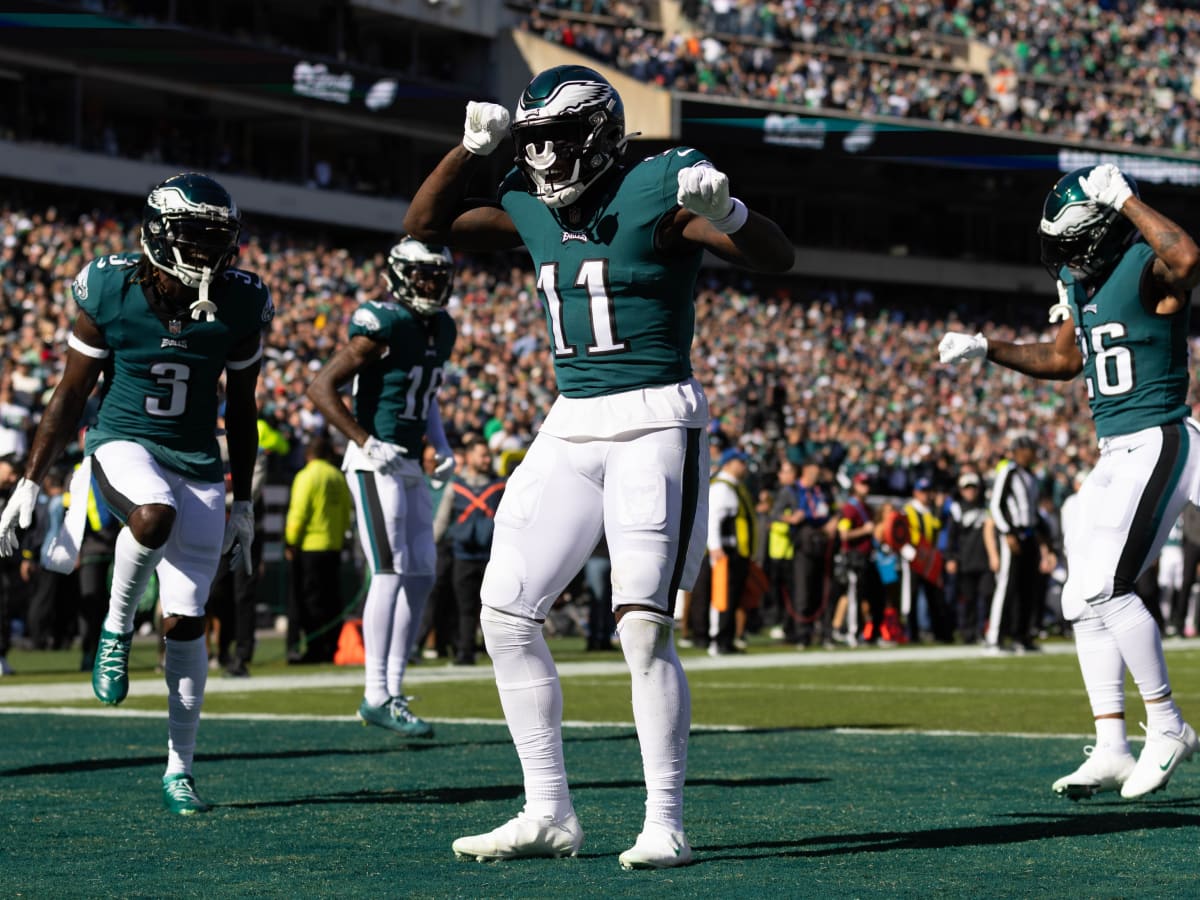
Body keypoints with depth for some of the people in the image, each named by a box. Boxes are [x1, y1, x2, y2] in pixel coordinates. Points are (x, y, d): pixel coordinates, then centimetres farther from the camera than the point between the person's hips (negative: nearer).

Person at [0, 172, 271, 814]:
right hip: (124, 445, -2)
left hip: (198, 463, 2)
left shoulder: (240, 308, -7)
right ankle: (116, 629, -9)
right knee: (155, 517, -38)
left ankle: (179, 770, 9)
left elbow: (241, 411, 7)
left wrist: (242, 504, 11)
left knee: (185, 622, -2)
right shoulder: (109, 293, -11)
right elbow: (71, 396, -1)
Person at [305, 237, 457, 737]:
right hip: (377, 466, -9)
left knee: (422, 577, 7)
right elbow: (321, 389, -16)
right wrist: (367, 442, -19)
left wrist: (441, 447, 13)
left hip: (410, 467, 9)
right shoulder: (384, 326, -15)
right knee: (391, 573, -14)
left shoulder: (443, 330, 12)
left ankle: (393, 690, 13)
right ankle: (377, 695, -13)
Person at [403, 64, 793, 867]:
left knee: (645, 625, -13)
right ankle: (549, 814, 13)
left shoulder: (655, 194, -10)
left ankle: (666, 824, -4)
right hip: (571, 429, 7)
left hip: (655, 421, -7)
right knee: (507, 611, 5)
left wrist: (721, 212, -35)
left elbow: (778, 257, -16)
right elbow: (426, 224, 17)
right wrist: (472, 147, 4)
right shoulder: (534, 208, 9)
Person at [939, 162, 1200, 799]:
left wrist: (1123, 198, -31)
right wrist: (985, 349, 20)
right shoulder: (1079, 280, 11)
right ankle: (1111, 752, 12)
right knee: (1085, 601, 8)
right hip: (1115, 455, 10)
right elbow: (1064, 359, 28)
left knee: (1102, 590, -17)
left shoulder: (1147, 269, -15)